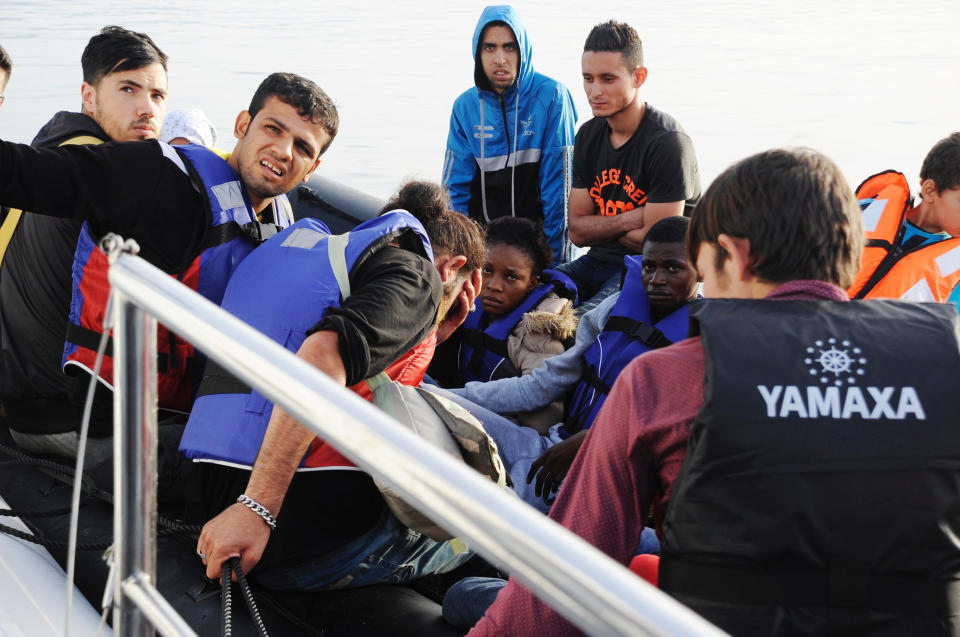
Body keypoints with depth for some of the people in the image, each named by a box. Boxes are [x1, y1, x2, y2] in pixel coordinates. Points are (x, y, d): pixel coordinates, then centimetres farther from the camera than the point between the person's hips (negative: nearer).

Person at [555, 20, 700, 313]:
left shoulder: (667, 143, -15)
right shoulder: (588, 135, 8)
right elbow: (577, 231, 7)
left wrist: (601, 225, -1)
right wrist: (627, 220, -12)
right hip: (599, 261, 7)